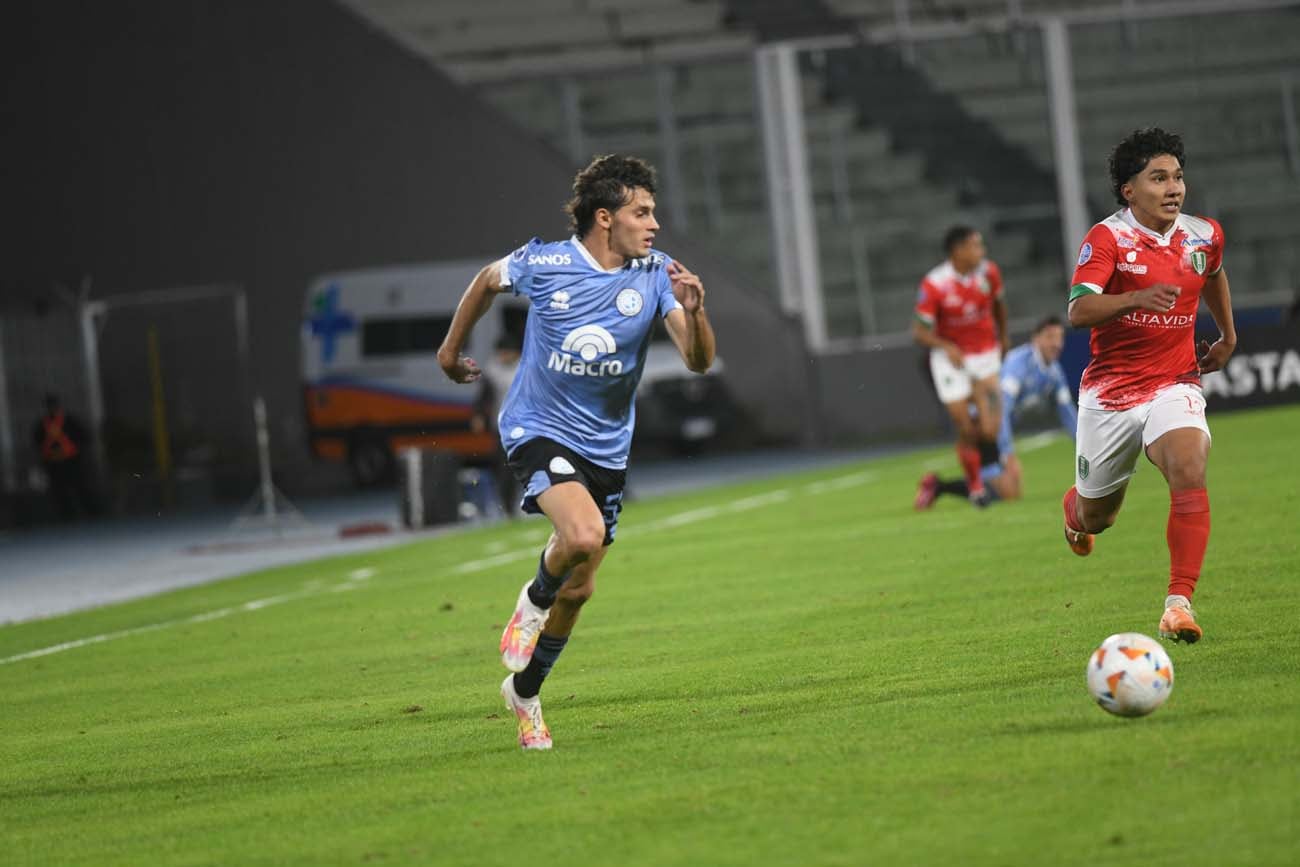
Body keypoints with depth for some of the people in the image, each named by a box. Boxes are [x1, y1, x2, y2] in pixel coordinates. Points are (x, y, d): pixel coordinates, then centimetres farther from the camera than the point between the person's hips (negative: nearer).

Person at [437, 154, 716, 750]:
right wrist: (452, 347, 20)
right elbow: (489, 280, 9)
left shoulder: (656, 275, -9)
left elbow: (699, 361, -15)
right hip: (537, 431, -4)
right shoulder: (542, 264, -14)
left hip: (606, 448, 4)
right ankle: (534, 601, 2)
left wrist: (692, 311, -35)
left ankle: (524, 691, 35)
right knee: (584, 534, -31)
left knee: (578, 590, 11)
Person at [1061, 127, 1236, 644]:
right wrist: (1136, 298, -44)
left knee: (1189, 469, -30)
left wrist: (1228, 336, 32)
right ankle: (1074, 507, 53)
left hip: (1174, 384, 2)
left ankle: (1180, 603, -30)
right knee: (1095, 517, 12)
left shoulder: (1204, 237, 1)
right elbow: (1079, 311, -28)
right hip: (1110, 392, -2)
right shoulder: (1108, 238, -14)